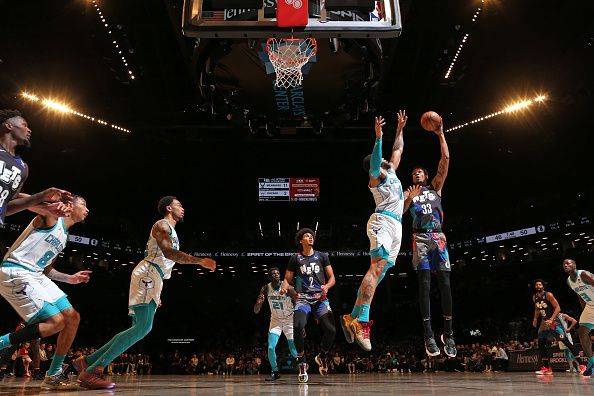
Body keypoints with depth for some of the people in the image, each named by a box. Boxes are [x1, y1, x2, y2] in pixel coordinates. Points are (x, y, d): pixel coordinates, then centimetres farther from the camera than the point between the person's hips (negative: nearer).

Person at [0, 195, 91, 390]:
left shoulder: (64, 236, 23)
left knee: (72, 318, 2)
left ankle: (54, 376, 9)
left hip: (37, 275, 10)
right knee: (56, 321, -19)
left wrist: (70, 278, 20)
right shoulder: (51, 215, -3)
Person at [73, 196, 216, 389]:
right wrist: (200, 261, -22)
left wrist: (156, 295, 29)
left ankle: (86, 361, 11)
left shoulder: (169, 230, 29)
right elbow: (168, 252, -20)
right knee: (143, 327, -20)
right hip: (146, 276, -11)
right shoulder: (162, 225, -2)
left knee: (140, 328, 7)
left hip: (153, 279, 11)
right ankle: (91, 372, -19)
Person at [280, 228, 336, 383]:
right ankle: (302, 361, -6)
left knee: (331, 330, -14)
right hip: (303, 298, -1)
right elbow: (287, 279, 10)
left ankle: (322, 356, 18)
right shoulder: (295, 258, 8)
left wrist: (327, 286, -12)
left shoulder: (322, 256, 10)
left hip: (320, 298, 1)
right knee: (298, 326, -27)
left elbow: (332, 278, 9)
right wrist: (284, 287, -13)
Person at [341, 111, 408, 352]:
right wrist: (378, 137, -27)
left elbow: (398, 150, 40)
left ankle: (352, 318, 4)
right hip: (383, 222, -9)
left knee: (378, 273, 3)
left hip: (395, 227, 9)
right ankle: (362, 322, -32)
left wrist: (400, 129, 37)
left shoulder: (391, 173, 28)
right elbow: (374, 163, -19)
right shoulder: (376, 176, 4)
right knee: (376, 268, -23)